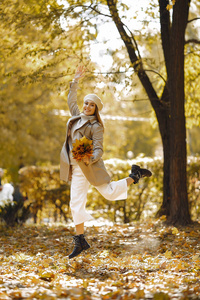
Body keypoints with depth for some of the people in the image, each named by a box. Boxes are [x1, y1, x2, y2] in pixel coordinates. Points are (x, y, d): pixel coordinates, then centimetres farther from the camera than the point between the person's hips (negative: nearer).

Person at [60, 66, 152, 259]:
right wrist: (76, 81, 23)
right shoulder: (77, 117, 12)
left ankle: (135, 176, 20)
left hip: (89, 165, -6)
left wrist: (90, 159, -33)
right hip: (76, 168, 6)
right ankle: (80, 241, 5)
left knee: (109, 193, -3)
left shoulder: (95, 126, -8)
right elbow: (71, 100, 26)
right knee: (76, 203, 1)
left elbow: (99, 149, -14)